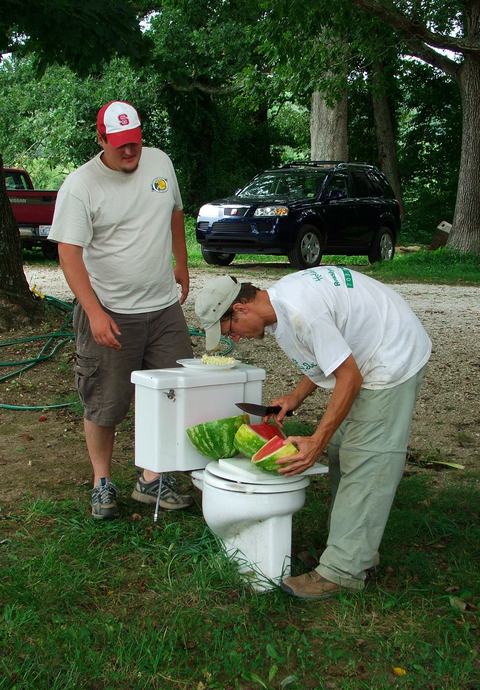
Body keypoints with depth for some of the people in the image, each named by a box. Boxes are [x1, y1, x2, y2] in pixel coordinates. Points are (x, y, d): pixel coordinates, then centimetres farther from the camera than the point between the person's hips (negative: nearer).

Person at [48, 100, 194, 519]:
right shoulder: (80, 186, -12)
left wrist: (181, 265, 25)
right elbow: (69, 254, -17)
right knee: (105, 406, 5)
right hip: (110, 314, -4)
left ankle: (151, 480, 20)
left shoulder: (160, 162, 4)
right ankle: (103, 483, 25)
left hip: (165, 306, 5)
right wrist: (95, 313, -25)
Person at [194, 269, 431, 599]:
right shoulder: (279, 298, 2)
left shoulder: (301, 312, -30)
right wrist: (297, 396, 1)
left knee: (364, 462, -11)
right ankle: (359, 548, 20)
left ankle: (341, 571, -8)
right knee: (341, 452, 11)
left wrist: (317, 442, -28)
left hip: (394, 359, -10)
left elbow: (349, 377, -27)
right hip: (366, 356, 11)